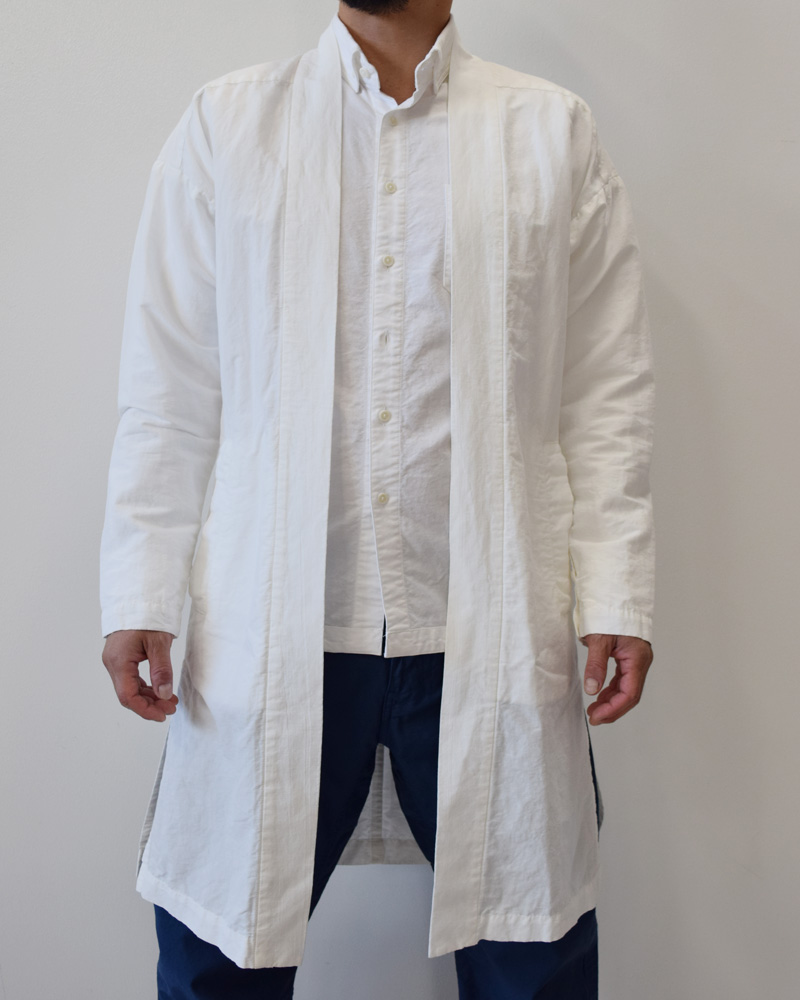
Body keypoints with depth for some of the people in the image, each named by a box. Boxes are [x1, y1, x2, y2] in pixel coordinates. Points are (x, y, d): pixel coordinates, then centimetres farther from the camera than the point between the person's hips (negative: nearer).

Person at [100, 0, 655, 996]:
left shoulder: (554, 133, 9)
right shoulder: (224, 125, 10)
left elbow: (607, 392, 5)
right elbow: (167, 391, 6)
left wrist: (616, 597, -2)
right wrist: (140, 595, 1)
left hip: (491, 636, 0)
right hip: (269, 631, 1)